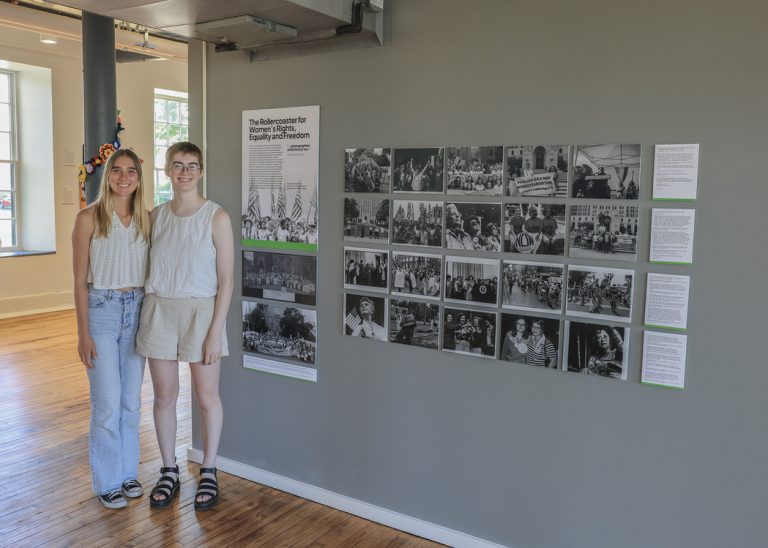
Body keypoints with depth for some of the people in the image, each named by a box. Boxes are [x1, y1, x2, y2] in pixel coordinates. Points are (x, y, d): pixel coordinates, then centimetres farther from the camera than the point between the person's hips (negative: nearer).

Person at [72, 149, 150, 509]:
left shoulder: (146, 219, 6)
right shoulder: (89, 218, -6)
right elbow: (80, 280, -6)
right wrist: (83, 333, -9)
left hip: (137, 310, 4)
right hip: (101, 310, -4)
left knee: (131, 400, 11)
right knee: (108, 402, 0)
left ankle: (128, 471, 27)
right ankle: (107, 481, 16)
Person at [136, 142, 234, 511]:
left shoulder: (216, 217, -8)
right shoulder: (156, 216, 4)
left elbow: (226, 280, -9)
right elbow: (150, 268, 12)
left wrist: (215, 331, -12)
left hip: (201, 311, -3)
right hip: (159, 311, 4)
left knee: (207, 398, 7)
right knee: (164, 396, 11)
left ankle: (208, 472, 25)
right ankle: (169, 471, 29)